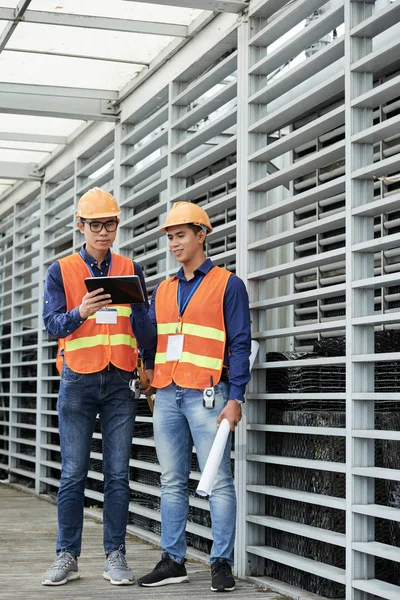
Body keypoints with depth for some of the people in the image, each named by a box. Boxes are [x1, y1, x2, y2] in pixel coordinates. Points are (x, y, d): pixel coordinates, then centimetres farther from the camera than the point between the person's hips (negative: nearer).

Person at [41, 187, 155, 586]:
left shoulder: (130, 270, 10)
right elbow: (52, 324, -4)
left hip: (119, 381, 1)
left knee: (118, 474, 0)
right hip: (78, 379, -1)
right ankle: (67, 557, 4)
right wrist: (81, 312, -22)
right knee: (73, 474, -3)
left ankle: (115, 557, 6)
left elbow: (145, 331, 7)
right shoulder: (61, 270, 6)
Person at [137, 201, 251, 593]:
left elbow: (240, 344, -3)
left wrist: (235, 398, -10)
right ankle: (172, 561, 13)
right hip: (166, 395, 5)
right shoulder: (162, 291, 17)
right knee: (172, 482, 8)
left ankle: (222, 563, 0)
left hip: (207, 394, -5)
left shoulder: (227, 284, 1)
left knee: (218, 480, -5)